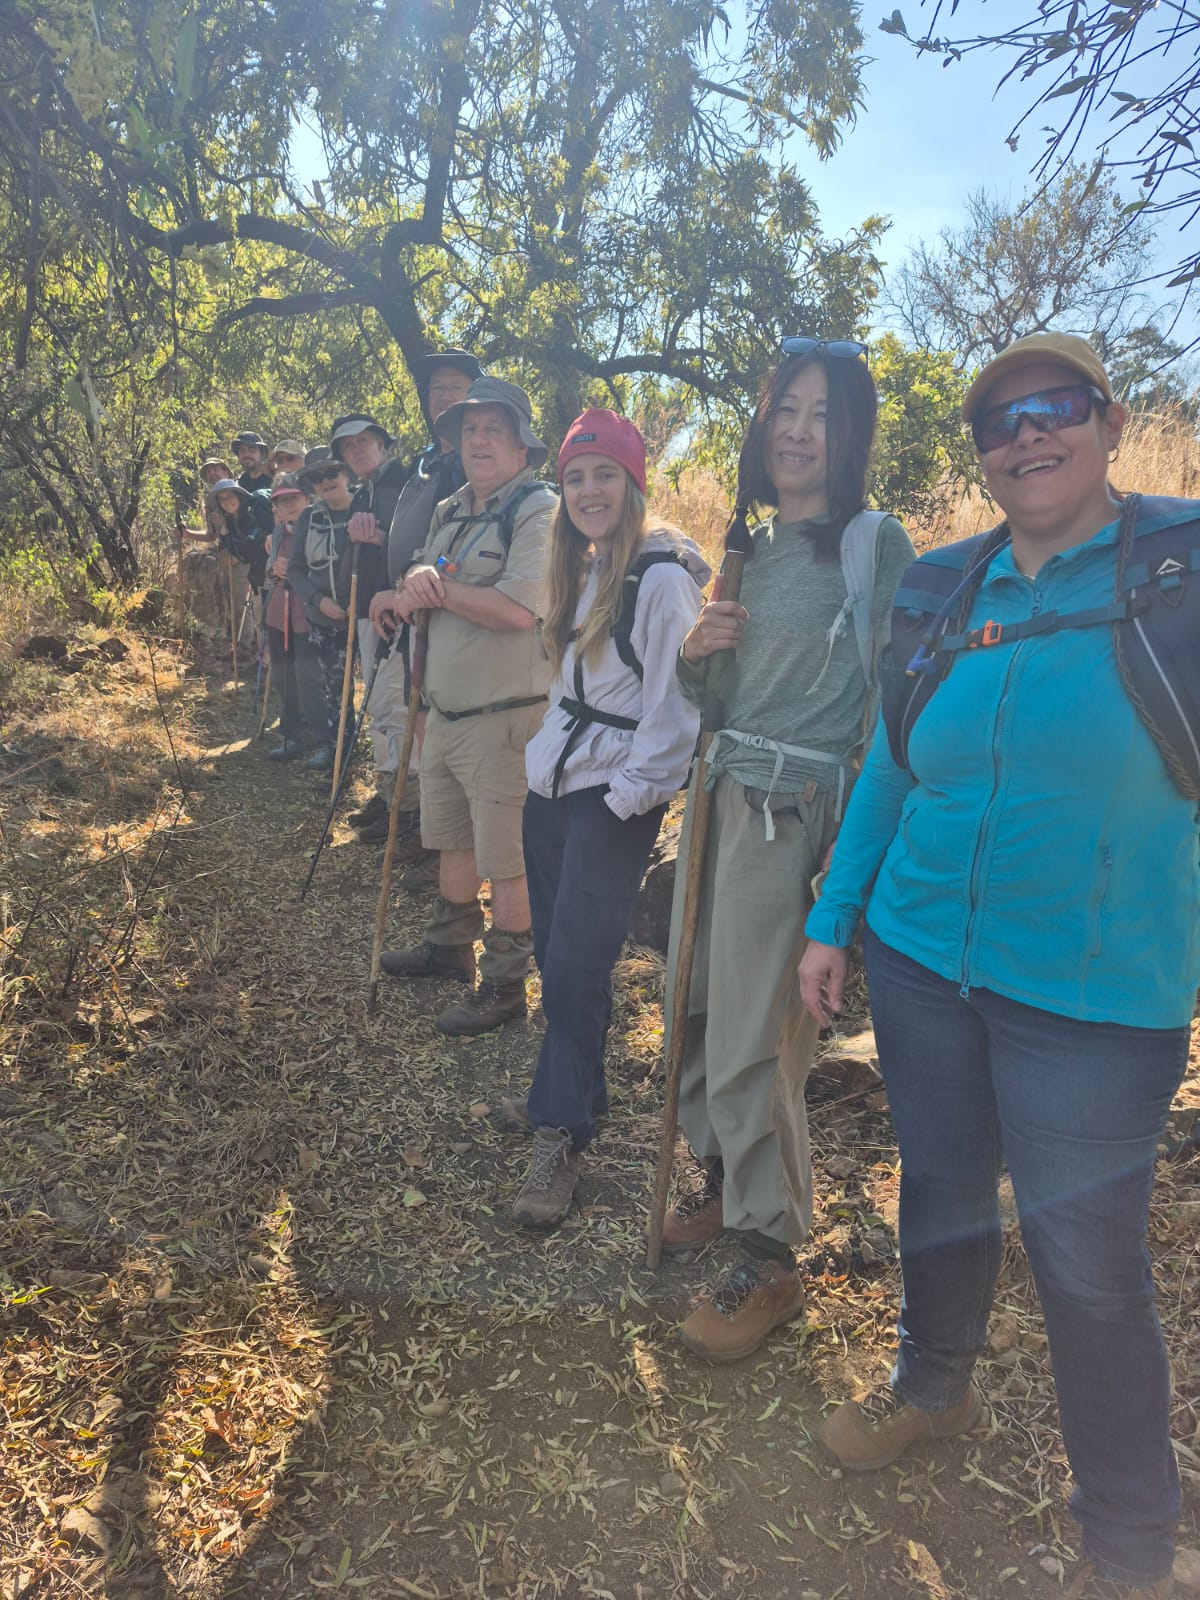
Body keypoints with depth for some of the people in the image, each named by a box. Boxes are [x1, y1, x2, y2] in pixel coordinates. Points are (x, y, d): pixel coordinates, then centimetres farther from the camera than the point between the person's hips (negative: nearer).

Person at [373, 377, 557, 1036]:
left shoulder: (539, 509, -13)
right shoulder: (449, 513, 14)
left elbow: (518, 609, -26)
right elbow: (419, 589, 16)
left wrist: (439, 588, -14)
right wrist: (417, 578, -9)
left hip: (506, 717, -9)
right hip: (445, 710, 9)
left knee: (505, 861, 1)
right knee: (452, 839, 22)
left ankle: (505, 984, 15)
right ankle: (450, 946, 41)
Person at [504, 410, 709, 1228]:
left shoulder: (662, 577, -14)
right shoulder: (583, 570, 14)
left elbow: (675, 707, -17)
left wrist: (626, 796, -15)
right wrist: (548, 756, 15)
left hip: (613, 799, -8)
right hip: (553, 782, 9)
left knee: (575, 965, -7)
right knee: (555, 953, 14)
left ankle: (563, 1134, 7)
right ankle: (572, 1091, 32)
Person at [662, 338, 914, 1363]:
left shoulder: (875, 546, -7)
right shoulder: (750, 548, 13)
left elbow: (891, 700, -11)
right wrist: (699, 651, -2)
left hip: (796, 811, -7)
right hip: (721, 796, 7)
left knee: (753, 1039, -3)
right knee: (693, 1004, 14)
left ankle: (771, 1260, 15)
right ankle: (722, 1177, 37)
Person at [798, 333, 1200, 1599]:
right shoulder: (940, 587, 6)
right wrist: (830, 922, 10)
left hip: (1096, 988, -4)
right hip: (920, 957, 4)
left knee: (1086, 1259, 6)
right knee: (940, 1186, 20)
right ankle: (933, 1384, 47)